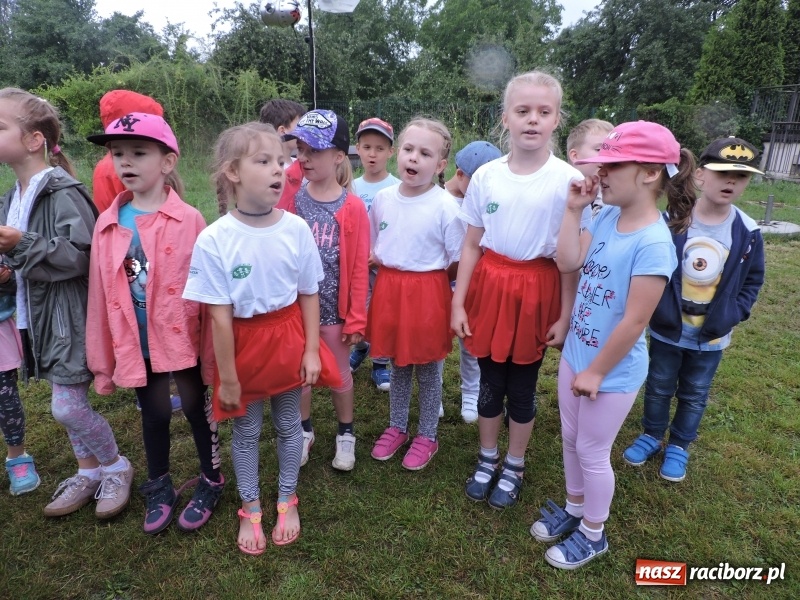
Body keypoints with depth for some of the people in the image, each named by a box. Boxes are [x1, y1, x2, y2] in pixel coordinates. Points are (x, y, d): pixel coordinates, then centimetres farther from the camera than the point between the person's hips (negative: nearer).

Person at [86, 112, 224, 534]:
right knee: (154, 414, 19)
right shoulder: (107, 224, -1)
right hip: (135, 344, 4)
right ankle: (159, 488, 41)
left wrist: (213, 351, -9)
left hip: (183, 339, -3)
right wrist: (102, 358, 6)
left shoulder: (188, 220, -13)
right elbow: (100, 295, 3)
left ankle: (211, 482, 35)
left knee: (196, 408, 13)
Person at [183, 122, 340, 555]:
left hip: (288, 338, 2)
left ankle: (287, 501, 41)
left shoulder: (296, 229, -10)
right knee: (246, 430, 16)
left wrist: (311, 350, -3)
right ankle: (250, 509, 39)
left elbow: (309, 295, -2)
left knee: (288, 424, 17)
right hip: (243, 343, -1)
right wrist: (227, 377, -9)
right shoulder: (213, 240, -17)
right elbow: (220, 316, -14)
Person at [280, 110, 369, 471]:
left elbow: (359, 267, -9)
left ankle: (345, 434, 35)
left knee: (339, 374, 14)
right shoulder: (290, 197, -4)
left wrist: (356, 318, -7)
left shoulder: (352, 207, -11)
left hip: (334, 306, -2)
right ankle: (304, 430, 38)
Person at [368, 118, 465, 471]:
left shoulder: (445, 207, -14)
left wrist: (426, 273, -6)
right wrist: (390, 267, -1)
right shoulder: (383, 199, 0)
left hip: (428, 292, -4)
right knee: (398, 366, 19)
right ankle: (396, 428, 38)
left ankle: (427, 437, 32)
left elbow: (458, 263, -8)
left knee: (427, 371, 11)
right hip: (389, 289, 4)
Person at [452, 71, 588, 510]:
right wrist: (458, 302, 1)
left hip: (537, 292, -2)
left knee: (522, 387, 12)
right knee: (489, 383, 14)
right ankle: (486, 460, 37)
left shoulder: (569, 181, -10)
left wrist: (565, 315, -7)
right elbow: (471, 245, 2)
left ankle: (513, 468, 35)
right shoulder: (485, 176, -2)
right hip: (489, 286, 2)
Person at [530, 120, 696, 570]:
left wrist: (597, 372, -16)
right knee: (571, 441, 22)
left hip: (613, 370, -7)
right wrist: (574, 210, -10)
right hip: (575, 354, 7)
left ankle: (593, 535, 37)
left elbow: (635, 321, -24)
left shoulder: (653, 242, -26)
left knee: (592, 452, 11)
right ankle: (574, 509, 47)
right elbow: (567, 262, -7)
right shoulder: (606, 217, -3)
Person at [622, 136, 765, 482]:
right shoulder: (670, 221, -15)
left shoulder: (747, 233, -8)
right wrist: (654, 306, -11)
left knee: (694, 395, 17)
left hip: (711, 336, 2)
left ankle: (679, 446, 37)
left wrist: (734, 314, -7)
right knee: (658, 388, 16)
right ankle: (651, 437, 37)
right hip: (666, 328, -1)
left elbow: (753, 280, 4)